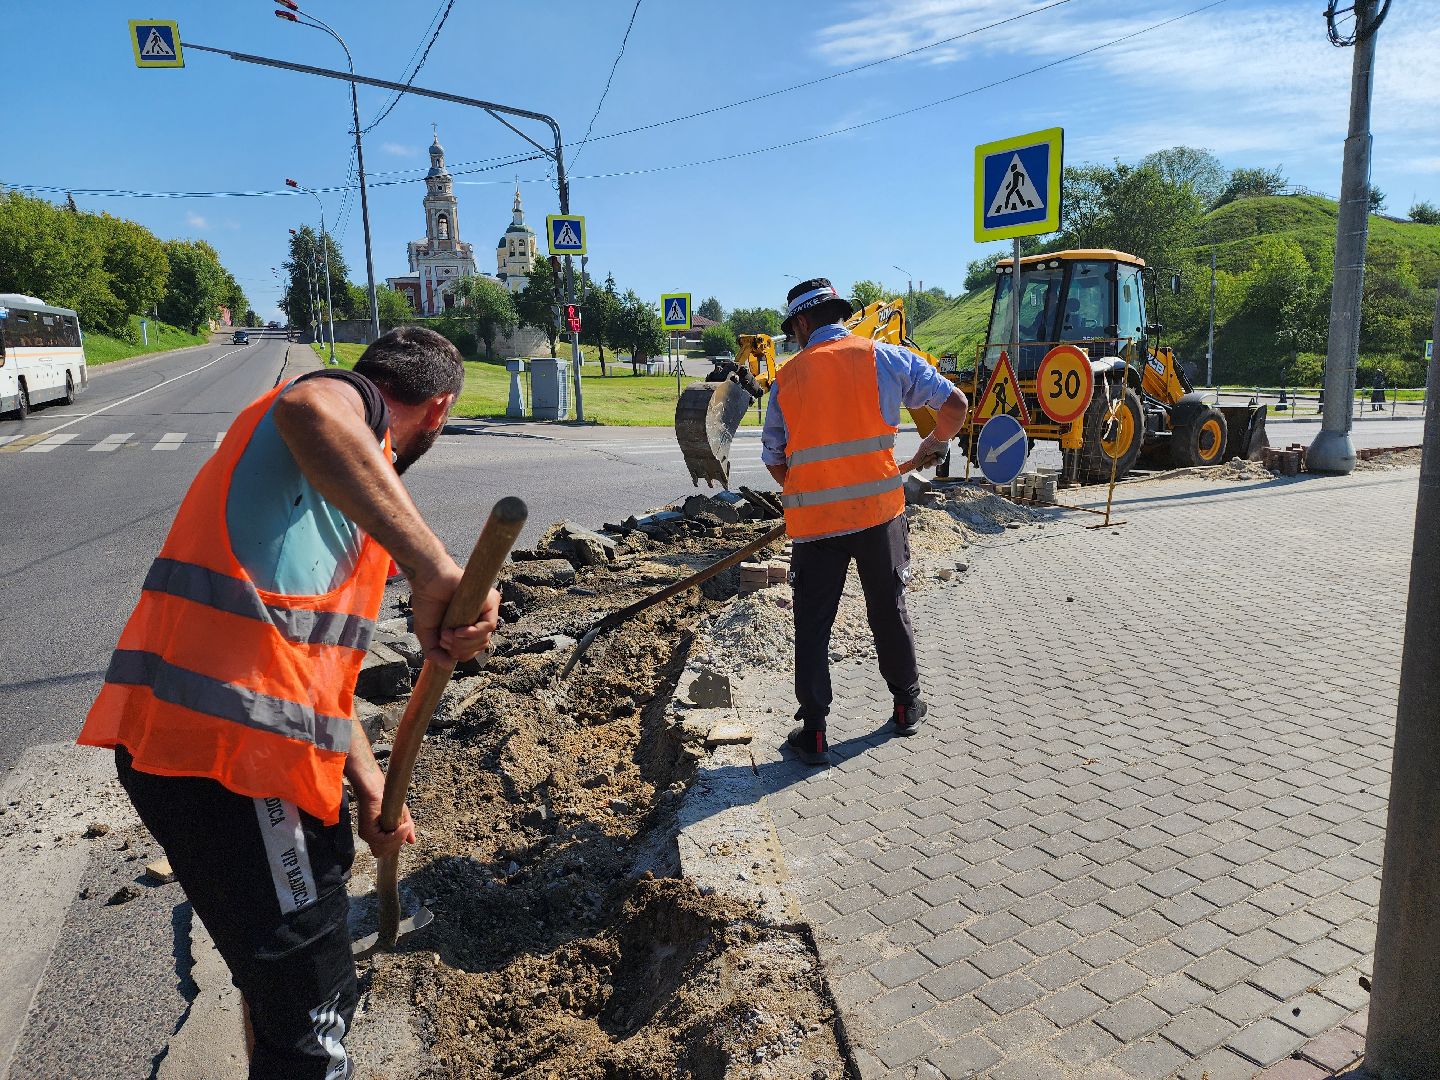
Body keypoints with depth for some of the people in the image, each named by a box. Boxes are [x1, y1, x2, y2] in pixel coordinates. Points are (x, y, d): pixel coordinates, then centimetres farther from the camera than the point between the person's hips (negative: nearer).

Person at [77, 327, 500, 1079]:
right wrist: (435, 573, -35)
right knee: (310, 997, 4)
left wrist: (370, 788, 24)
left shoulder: (340, 489, 24)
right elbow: (309, 409, -32)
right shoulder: (351, 401, -3)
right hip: (221, 743, -10)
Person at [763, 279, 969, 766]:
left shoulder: (786, 378, 3)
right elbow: (954, 403, 1)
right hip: (879, 511, 1)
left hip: (812, 521, -1)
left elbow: (774, 460, 9)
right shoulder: (883, 356, 1)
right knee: (889, 611, 18)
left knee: (812, 626, 9)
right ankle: (907, 706, 34)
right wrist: (933, 445, 20)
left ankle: (813, 733, 13)